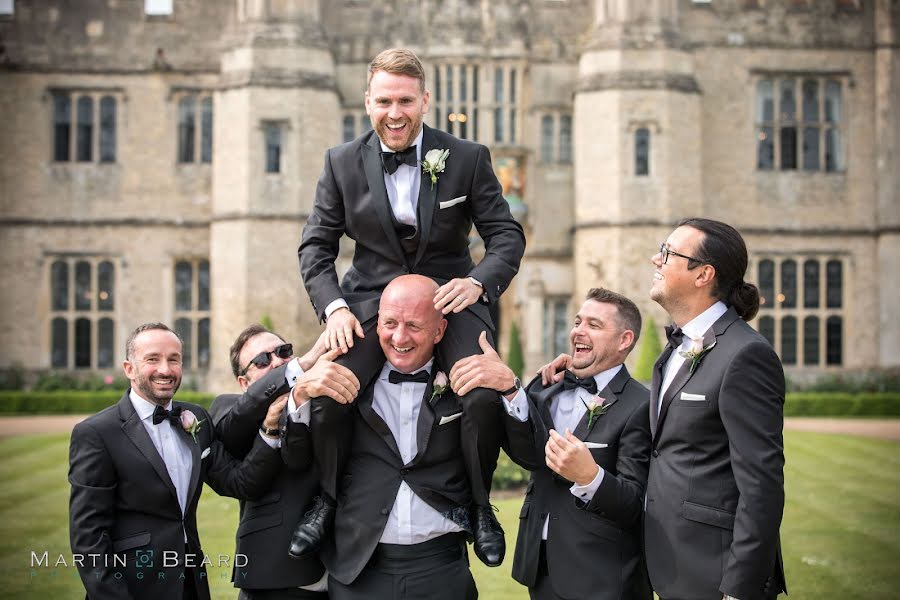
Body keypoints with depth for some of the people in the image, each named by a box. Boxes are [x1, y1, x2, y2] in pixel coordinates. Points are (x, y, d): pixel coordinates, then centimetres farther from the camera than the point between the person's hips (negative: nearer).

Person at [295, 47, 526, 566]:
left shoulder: (467, 158, -2)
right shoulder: (342, 163, 1)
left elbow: (507, 234, 1)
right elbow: (316, 245, 6)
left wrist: (478, 281, -18)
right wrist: (333, 307, -11)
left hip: (450, 292, -1)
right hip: (372, 295, 1)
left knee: (485, 397, -26)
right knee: (327, 396, -23)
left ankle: (480, 506, 2)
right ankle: (330, 502, 6)